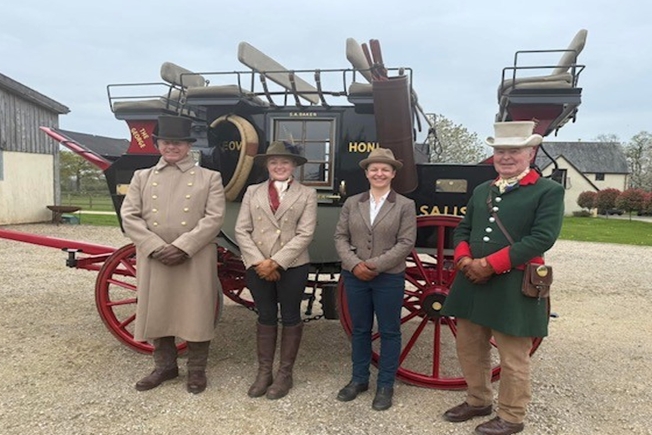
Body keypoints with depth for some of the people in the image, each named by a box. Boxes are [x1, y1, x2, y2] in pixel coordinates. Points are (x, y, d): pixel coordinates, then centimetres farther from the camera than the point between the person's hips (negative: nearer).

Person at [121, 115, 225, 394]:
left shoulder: (209, 178, 4)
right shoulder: (142, 177, 11)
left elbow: (214, 218, -7)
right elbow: (129, 216, 1)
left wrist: (182, 247, -17)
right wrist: (156, 247, -13)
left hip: (196, 261, -2)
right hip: (153, 259, 3)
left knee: (196, 314, 5)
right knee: (156, 313, 12)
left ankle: (197, 370, 23)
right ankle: (165, 366, 32)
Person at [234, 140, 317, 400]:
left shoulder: (307, 194, 1)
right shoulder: (253, 192, 8)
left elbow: (305, 234, -8)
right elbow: (241, 230, 1)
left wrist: (277, 261, -15)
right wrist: (259, 262, -11)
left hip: (292, 267, -2)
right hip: (257, 266, 2)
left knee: (290, 318, 8)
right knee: (265, 318, 12)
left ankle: (285, 373, 21)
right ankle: (264, 372, 22)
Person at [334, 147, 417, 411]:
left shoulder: (405, 205, -1)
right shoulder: (352, 203, 7)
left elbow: (406, 243, -9)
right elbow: (340, 237, 2)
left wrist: (375, 265, -16)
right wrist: (354, 264, -14)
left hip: (389, 278, -2)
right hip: (354, 276, 3)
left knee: (389, 332, 7)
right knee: (359, 329, 14)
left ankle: (385, 385, 22)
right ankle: (359, 379, 29)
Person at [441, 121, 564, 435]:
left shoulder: (549, 191, -5)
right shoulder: (482, 191, 15)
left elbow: (542, 238, -17)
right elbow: (463, 229, 15)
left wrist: (490, 264, -20)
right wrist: (464, 259, -7)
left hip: (513, 288, -6)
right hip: (473, 282, 7)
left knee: (512, 359, 6)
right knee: (469, 349, 17)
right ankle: (478, 401, 37)